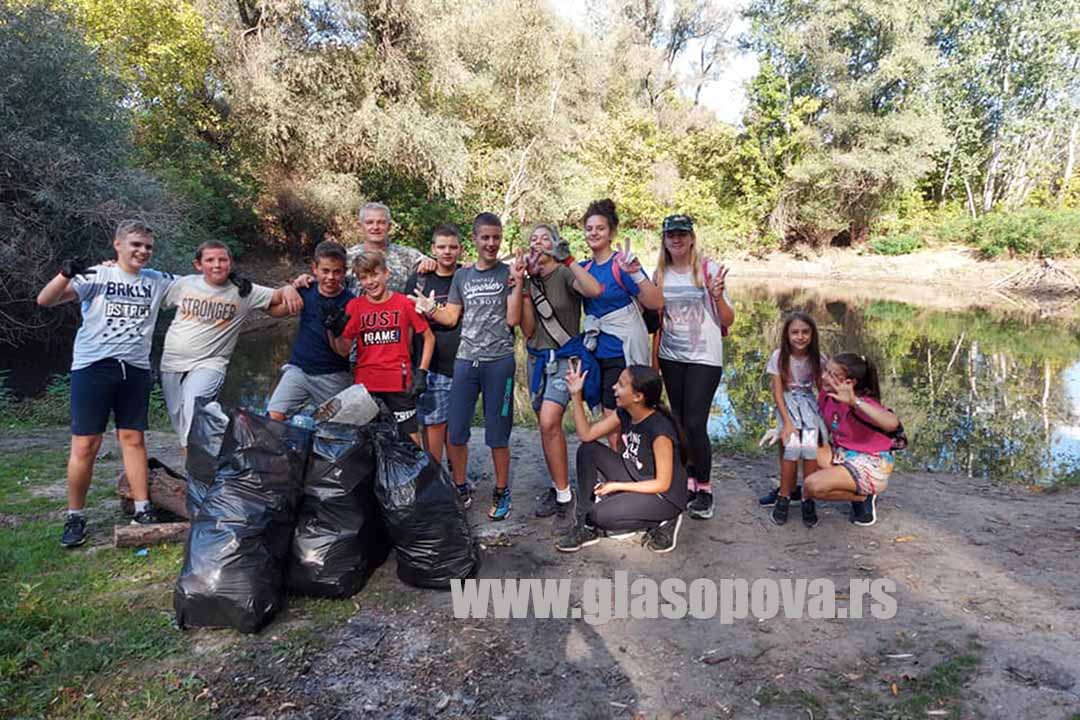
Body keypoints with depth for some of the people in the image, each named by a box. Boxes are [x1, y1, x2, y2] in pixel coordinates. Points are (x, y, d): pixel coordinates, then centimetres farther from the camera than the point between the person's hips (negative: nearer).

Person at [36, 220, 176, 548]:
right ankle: (75, 517, 13)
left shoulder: (158, 281, 9)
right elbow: (45, 300, -8)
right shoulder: (95, 276, -1)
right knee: (85, 444, -1)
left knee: (133, 439, 8)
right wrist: (65, 274, -26)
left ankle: (143, 509, 12)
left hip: (136, 369, 3)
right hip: (93, 367, -3)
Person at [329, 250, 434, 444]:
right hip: (366, 384, 2)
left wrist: (422, 372, -3)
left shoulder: (404, 303, -2)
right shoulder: (354, 306, 3)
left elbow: (429, 337, 4)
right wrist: (335, 331, -17)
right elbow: (343, 351, 2)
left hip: (400, 384, -2)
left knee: (411, 439, 0)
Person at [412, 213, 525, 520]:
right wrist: (429, 309, -5)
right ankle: (461, 489, 24)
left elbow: (513, 319, -6)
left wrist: (518, 282, -14)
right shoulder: (462, 276, 13)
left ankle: (501, 492, 18)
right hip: (465, 360, 4)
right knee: (455, 432, 5)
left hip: (499, 361, -3)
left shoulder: (508, 273, 2)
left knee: (497, 434, 2)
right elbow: (451, 317, 12)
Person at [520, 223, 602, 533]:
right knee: (548, 426, 11)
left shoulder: (565, 275, -8)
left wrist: (567, 259, -24)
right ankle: (558, 489, 26)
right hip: (538, 359, 7)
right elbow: (528, 330, 0)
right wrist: (524, 287, -7)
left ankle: (564, 496, -11)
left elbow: (595, 290, -32)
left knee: (549, 423, -22)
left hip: (564, 357, -6)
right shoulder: (530, 281, 9)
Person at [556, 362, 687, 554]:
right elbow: (586, 434, -5)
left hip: (664, 497, -8)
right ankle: (587, 526, 3)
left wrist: (617, 486, -18)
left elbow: (662, 484, -23)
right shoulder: (624, 414, -5)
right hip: (634, 479, 8)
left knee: (601, 516, -26)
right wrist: (576, 394, -11)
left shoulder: (660, 430, -28)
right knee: (588, 450, -5)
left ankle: (662, 522, -2)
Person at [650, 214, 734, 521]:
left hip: (704, 358, -4)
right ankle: (688, 483, 23)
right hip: (671, 358, 4)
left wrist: (718, 296, -23)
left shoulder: (709, 270, -6)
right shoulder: (661, 275, 5)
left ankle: (705, 489, 7)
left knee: (696, 424, -10)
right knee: (680, 423, 9)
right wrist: (654, 359, 11)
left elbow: (728, 321, -5)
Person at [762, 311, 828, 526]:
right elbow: (777, 392, -10)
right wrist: (787, 422, -19)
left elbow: (822, 389, 3)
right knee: (792, 445, -25)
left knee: (810, 444, -25)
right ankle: (784, 495, -9)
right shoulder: (779, 356, -8)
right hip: (787, 404, -1)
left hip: (808, 403, 1)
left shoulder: (817, 358, -2)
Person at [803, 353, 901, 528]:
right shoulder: (827, 395, -4)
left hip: (870, 464, -8)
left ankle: (864, 497, -2)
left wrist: (854, 402, -53)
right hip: (842, 455, 8)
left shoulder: (862, 403, -26)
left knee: (813, 486, -27)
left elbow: (892, 423, -46)